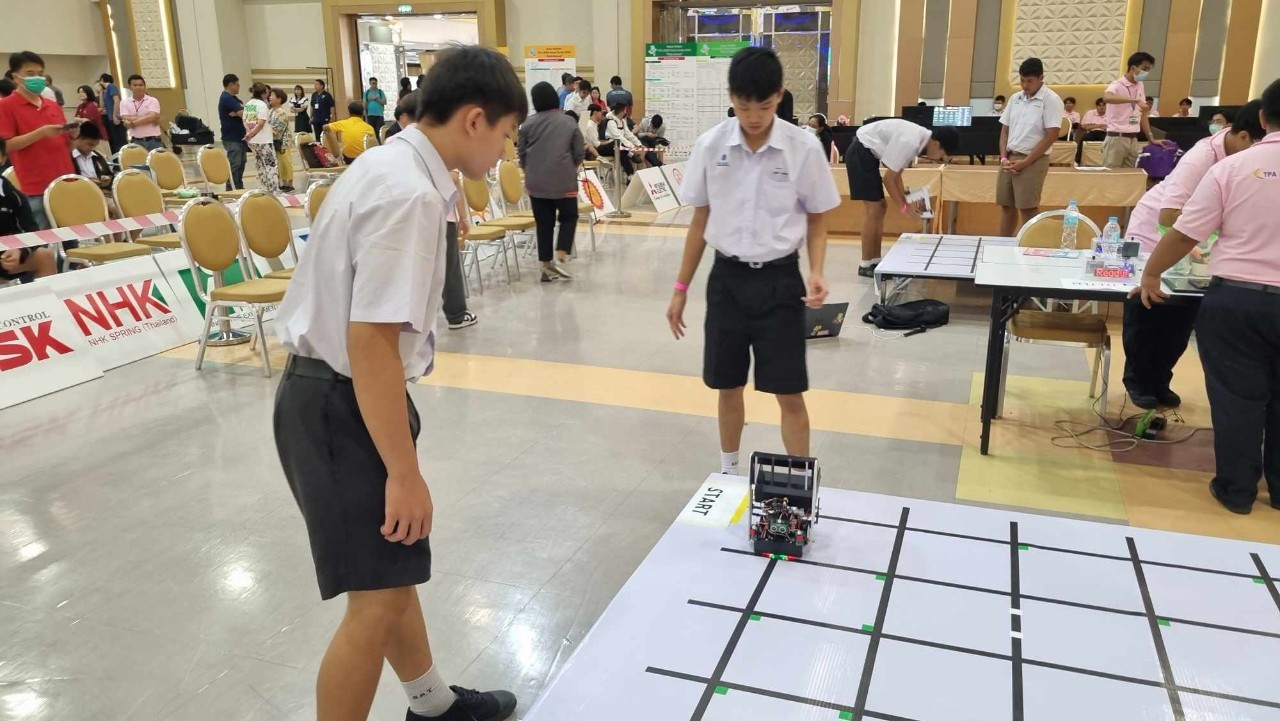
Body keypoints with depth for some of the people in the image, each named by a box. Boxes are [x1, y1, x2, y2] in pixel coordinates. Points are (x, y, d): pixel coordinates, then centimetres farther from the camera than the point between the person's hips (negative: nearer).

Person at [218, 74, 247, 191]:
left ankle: (239, 188, 20)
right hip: (232, 138, -10)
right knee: (234, 165, -8)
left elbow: (241, 112, 5)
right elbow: (243, 114, -22)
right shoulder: (227, 99, -16)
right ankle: (231, 190, -5)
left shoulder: (232, 98, 16)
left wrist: (237, 113, -15)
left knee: (241, 163, 13)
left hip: (239, 136, 10)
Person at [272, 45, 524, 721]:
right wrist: (405, 473, -21)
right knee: (378, 599, 1)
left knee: (392, 571, 24)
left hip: (334, 393, 10)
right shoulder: (409, 194, -23)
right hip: (343, 404, -10)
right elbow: (371, 343, -27)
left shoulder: (393, 165, 8)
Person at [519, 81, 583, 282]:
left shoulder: (528, 124, 0)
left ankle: (546, 266, 10)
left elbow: (521, 153, 6)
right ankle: (559, 258, -4)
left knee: (543, 222, 8)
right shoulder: (569, 123, -3)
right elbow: (579, 153, 1)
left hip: (536, 181, 2)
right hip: (563, 180, -2)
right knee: (569, 217, 12)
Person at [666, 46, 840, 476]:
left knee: (789, 394, 0)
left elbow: (817, 221, 2)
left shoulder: (804, 149, -9)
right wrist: (681, 288, 7)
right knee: (728, 387, 13)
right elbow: (700, 220, 6)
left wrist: (817, 272, -15)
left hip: (779, 280, -2)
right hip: (727, 278, 2)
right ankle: (728, 474, 33)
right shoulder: (710, 146, -4)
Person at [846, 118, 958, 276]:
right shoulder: (910, 142, -26)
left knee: (880, 207, 9)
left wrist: (906, 202, 6)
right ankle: (866, 265, -5)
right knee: (874, 209, -10)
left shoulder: (920, 139, 4)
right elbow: (889, 178, -20)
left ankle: (875, 261, 13)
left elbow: (897, 173, 11)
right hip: (860, 153, -10)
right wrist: (904, 207, -12)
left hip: (868, 154, 10)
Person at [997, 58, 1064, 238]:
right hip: (1010, 159, 6)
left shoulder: (1051, 100, -7)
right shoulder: (1015, 99, 11)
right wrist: (1004, 158, 1)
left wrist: (1026, 162, -14)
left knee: (1028, 208, -6)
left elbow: (1051, 136, -12)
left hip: (1033, 161, -6)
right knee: (1006, 206, 9)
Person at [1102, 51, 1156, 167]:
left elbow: (1142, 115, 19)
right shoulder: (1118, 85, -10)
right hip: (1116, 138, -7)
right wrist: (1136, 100, -38)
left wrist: (1151, 138, 16)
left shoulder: (1140, 86, 12)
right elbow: (1107, 97, -35)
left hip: (1133, 140, 7)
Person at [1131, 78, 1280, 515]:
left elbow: (1185, 234, -7)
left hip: (1234, 297, -1)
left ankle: (1237, 489, 18)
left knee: (1237, 395, 8)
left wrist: (1150, 275, 7)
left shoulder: (1233, 167, -7)